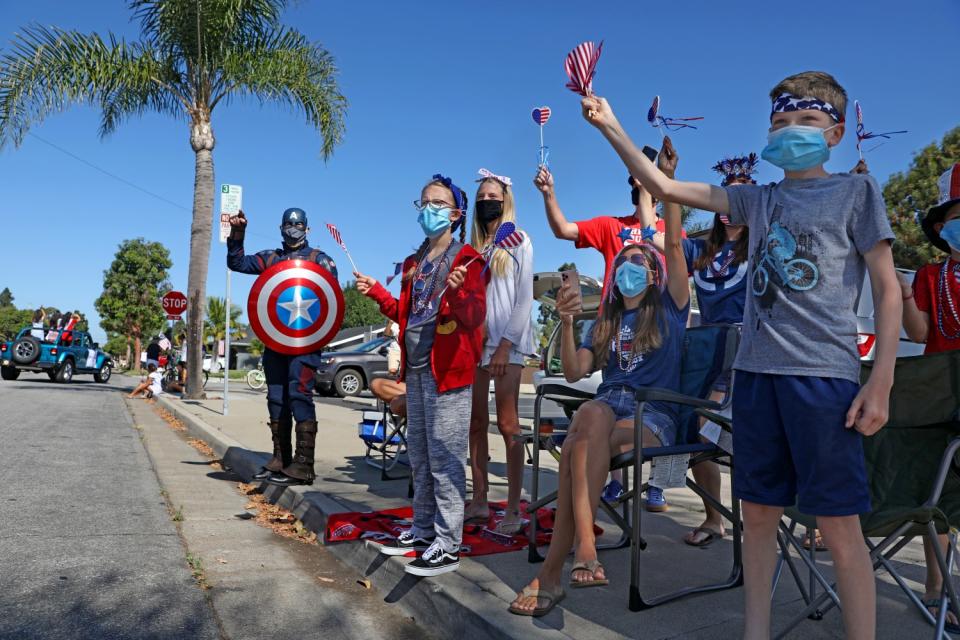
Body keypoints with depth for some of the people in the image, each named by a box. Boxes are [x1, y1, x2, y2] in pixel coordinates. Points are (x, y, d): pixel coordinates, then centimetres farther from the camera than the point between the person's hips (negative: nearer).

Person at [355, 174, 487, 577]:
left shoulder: (467, 258, -5)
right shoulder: (413, 264, 17)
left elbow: (475, 316, -14)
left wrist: (457, 290, -32)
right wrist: (376, 292, 12)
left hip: (447, 367, -8)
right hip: (415, 368, 8)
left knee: (443, 457, -6)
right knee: (419, 456, 15)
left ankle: (448, 545, 3)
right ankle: (423, 531, 27)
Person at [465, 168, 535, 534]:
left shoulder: (519, 243, 4)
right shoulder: (472, 248, 18)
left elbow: (525, 299, -4)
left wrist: (505, 346, -12)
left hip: (507, 342, -5)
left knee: (507, 424, -7)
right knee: (476, 423, 4)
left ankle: (514, 508, -3)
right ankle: (479, 501, 11)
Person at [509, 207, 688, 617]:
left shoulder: (669, 309, 14)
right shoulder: (605, 324, 23)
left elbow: (674, 245, 0)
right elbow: (574, 373, 7)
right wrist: (566, 323, -8)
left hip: (654, 416, -3)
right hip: (610, 405, 3)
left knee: (578, 446, -34)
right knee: (592, 415, -37)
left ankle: (552, 571, -36)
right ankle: (584, 548, -45)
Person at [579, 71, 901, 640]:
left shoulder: (856, 190, 5)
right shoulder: (758, 199, 15)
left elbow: (888, 289, 1)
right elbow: (665, 188, 12)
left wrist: (882, 381, -8)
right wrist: (610, 127, 5)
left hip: (825, 375, -4)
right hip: (757, 372, 5)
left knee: (840, 525, -1)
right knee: (759, 513, 11)